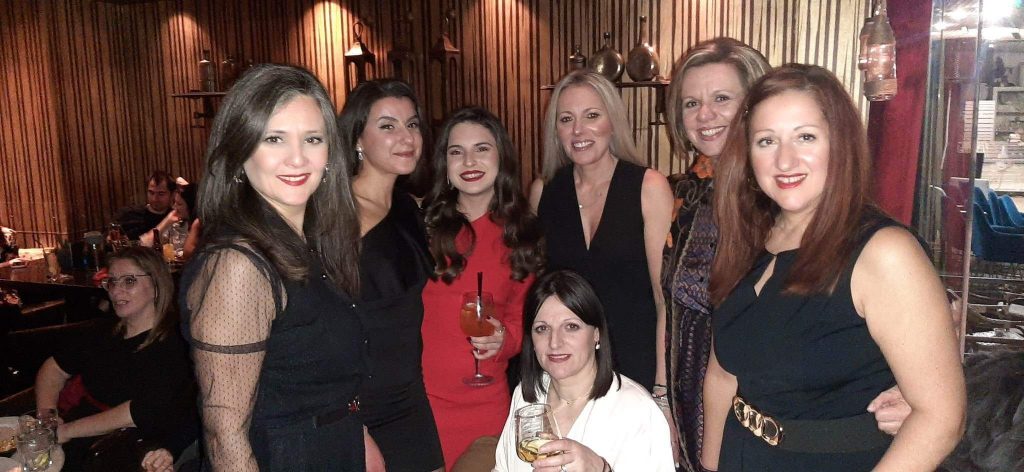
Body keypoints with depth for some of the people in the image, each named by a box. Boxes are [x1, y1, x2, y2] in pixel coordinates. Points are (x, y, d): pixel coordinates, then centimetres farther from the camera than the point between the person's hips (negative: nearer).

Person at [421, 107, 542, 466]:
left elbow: (522, 316, 11)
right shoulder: (422, 222, -3)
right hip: (415, 395, -2)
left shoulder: (521, 233, 5)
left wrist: (505, 339, -10)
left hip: (486, 401, 2)